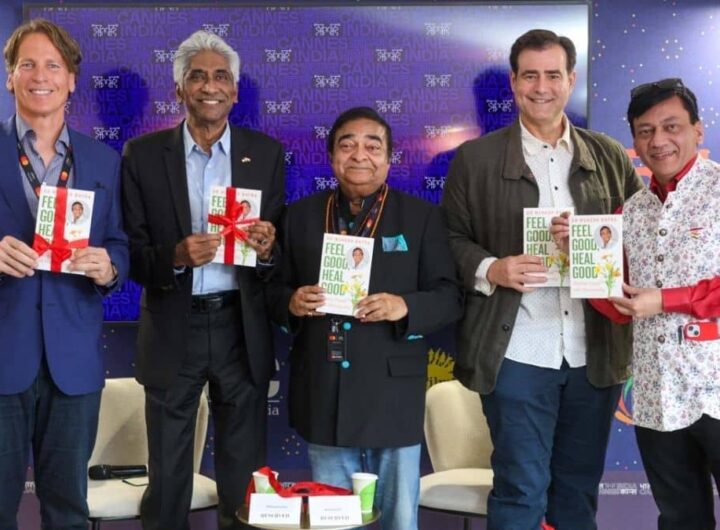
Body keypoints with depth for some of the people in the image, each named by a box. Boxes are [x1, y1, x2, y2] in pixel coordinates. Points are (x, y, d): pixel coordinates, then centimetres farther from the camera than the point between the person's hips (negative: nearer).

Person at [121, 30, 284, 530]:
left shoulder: (266, 152, 3)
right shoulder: (143, 154, 0)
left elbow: (281, 245, 5)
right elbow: (131, 252, -2)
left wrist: (267, 247, -18)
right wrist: (176, 257, -21)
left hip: (242, 329, 1)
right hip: (172, 331, 0)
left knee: (244, 476, 11)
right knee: (167, 475, 11)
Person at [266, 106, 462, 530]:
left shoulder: (422, 216, 1)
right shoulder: (301, 215, 8)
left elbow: (449, 298, -2)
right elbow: (276, 289, 11)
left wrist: (405, 306, -21)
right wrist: (292, 303, -11)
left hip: (392, 395, -2)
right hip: (323, 396, 2)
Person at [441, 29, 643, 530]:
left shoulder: (611, 156, 10)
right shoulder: (475, 158, 3)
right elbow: (451, 240, 3)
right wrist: (491, 269, -16)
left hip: (595, 353, 3)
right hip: (518, 353, -3)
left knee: (579, 489, 14)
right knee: (521, 489, 1)